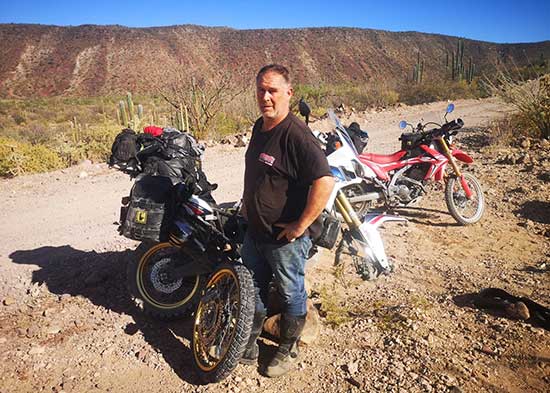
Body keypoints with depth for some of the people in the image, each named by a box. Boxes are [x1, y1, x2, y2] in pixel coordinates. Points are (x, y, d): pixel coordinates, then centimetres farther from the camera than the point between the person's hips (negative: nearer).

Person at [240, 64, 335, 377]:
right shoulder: (260, 127, 6)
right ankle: (249, 345, 42)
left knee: (291, 293, 14)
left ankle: (289, 350, 36)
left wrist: (301, 225, -25)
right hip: (255, 230, 9)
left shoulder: (296, 134, -23)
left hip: (285, 236, -8)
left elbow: (325, 182, -31)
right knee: (253, 289, 22)